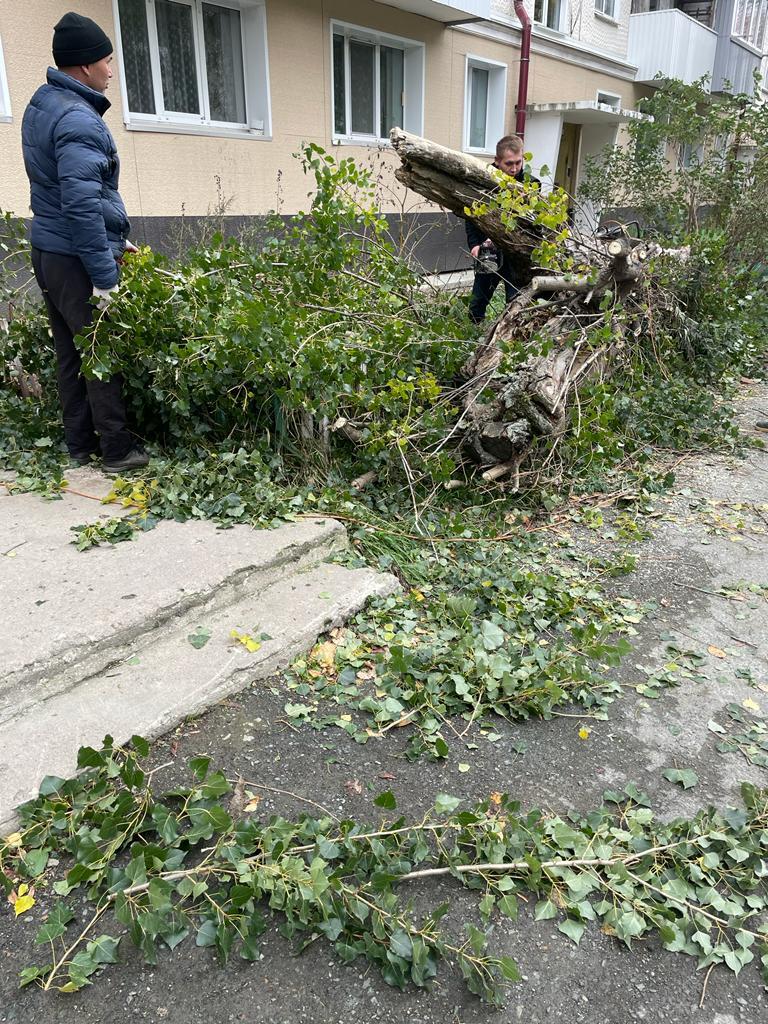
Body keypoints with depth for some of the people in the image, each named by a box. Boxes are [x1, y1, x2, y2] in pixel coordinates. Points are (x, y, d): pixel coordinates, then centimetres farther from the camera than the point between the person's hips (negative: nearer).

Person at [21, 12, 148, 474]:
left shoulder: (40, 107, 15)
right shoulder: (79, 120, -17)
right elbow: (82, 204, -24)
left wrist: (113, 240, 20)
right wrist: (104, 275, -22)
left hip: (47, 248, 10)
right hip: (77, 257, -9)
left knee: (70, 352, 13)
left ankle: (81, 445, 21)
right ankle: (117, 449, 6)